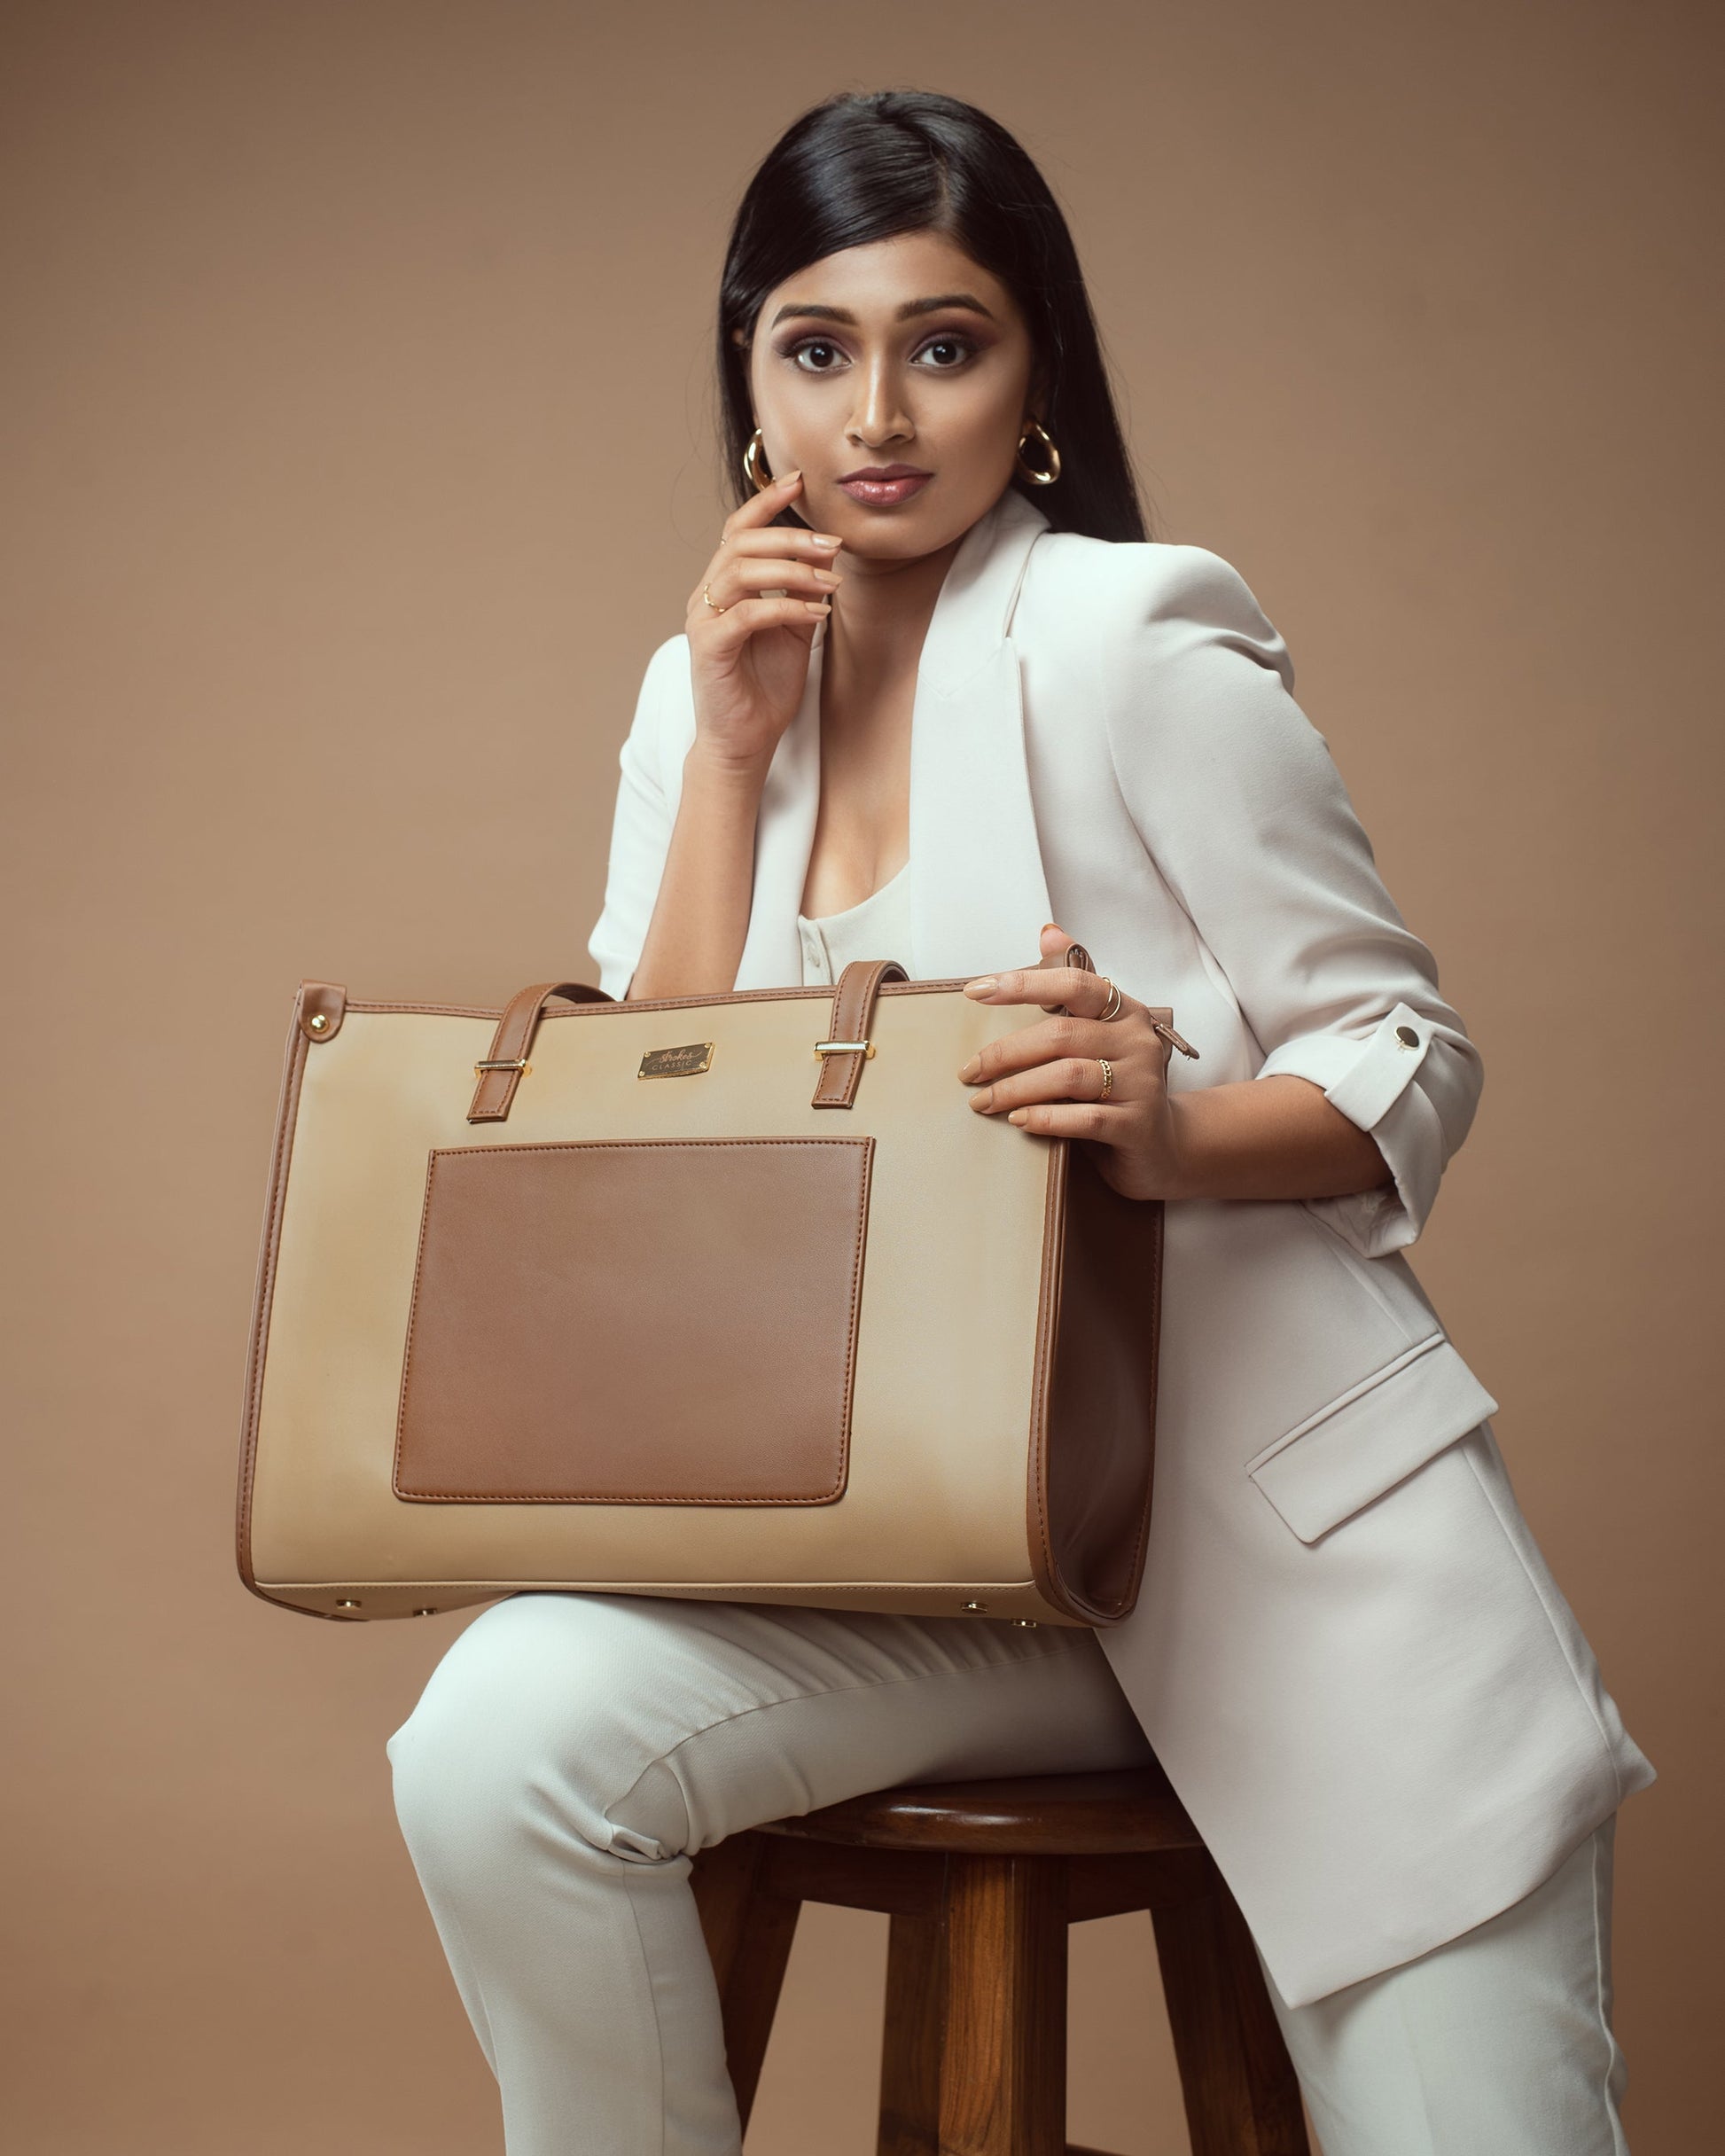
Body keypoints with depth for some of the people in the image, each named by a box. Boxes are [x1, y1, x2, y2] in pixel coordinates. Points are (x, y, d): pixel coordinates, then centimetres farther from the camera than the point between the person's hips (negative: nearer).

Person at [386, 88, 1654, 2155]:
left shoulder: (1137, 642, -7)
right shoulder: (710, 683, 9)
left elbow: (1410, 1060, -5)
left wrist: (1175, 1129, -27)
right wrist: (732, 746, -7)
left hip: (1294, 1521, -3)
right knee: (490, 1749, -21)